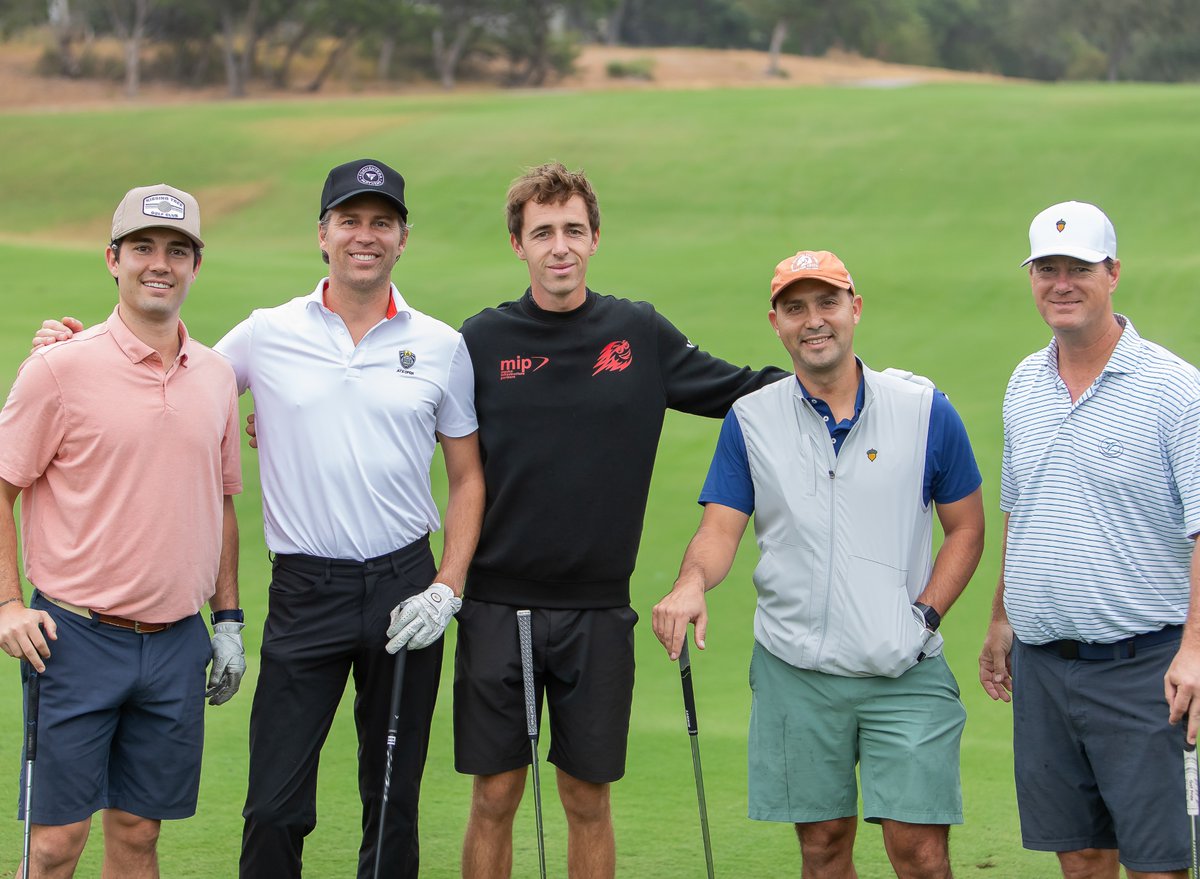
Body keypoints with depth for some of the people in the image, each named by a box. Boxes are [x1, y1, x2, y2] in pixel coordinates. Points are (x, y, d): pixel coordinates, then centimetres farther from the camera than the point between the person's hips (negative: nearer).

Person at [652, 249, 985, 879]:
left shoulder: (926, 412, 1)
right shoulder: (750, 420, 4)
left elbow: (966, 525, 8)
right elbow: (720, 529, 0)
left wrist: (925, 613, -5)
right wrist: (691, 584, -22)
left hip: (907, 672, -1)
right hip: (795, 673, 1)